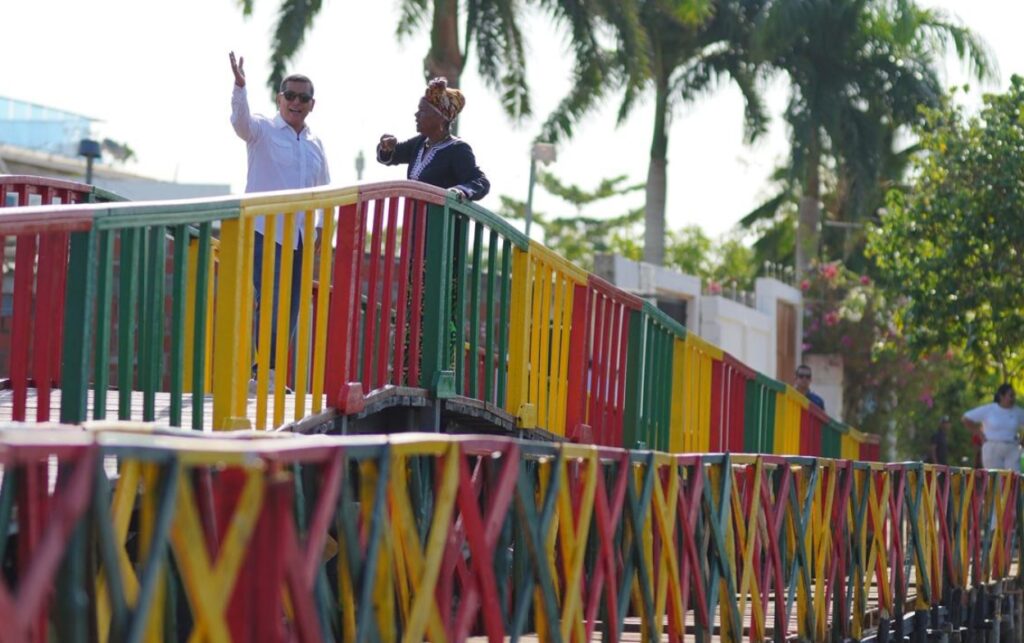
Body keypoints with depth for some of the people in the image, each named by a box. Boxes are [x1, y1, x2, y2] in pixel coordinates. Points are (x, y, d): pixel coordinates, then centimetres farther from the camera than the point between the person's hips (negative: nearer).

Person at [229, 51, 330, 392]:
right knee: (270, 302, -16)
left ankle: (270, 372, 13)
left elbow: (323, 191, 24)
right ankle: (264, 370, -7)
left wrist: (322, 227, 10)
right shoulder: (262, 130, 0)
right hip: (265, 231, -6)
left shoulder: (316, 145, 16)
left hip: (300, 236, 6)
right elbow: (240, 120, -23)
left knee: (290, 310, 4)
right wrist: (239, 86, -40)